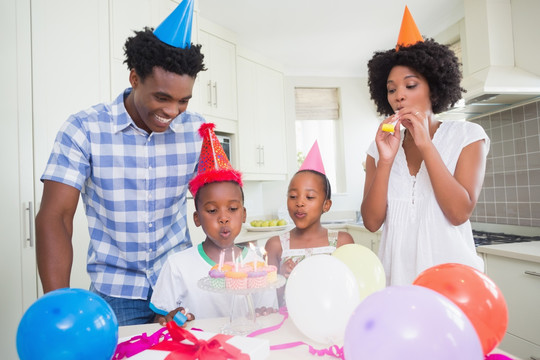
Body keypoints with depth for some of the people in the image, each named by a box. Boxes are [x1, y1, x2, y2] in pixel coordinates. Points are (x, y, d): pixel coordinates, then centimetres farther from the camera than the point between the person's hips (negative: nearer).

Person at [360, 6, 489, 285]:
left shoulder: (467, 135, 0)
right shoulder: (380, 146, 4)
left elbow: (459, 212, -12)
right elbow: (371, 221, -4)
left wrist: (425, 144, -16)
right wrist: (385, 161, -15)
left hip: (449, 266, -1)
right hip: (398, 270, 2)